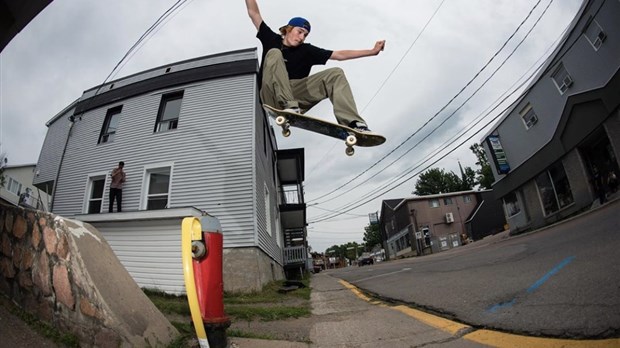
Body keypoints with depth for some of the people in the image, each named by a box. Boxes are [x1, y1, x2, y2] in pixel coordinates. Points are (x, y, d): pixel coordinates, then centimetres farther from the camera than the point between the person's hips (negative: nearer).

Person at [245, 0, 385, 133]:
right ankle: (289, 105, -38)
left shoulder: (307, 50, 14)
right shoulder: (272, 39, 15)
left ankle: (353, 123, -33)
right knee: (275, 54, -19)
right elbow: (254, 13, 14)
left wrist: (372, 51, 7)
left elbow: (339, 55, 10)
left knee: (335, 74, -11)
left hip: (297, 95, 2)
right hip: (273, 97, -2)